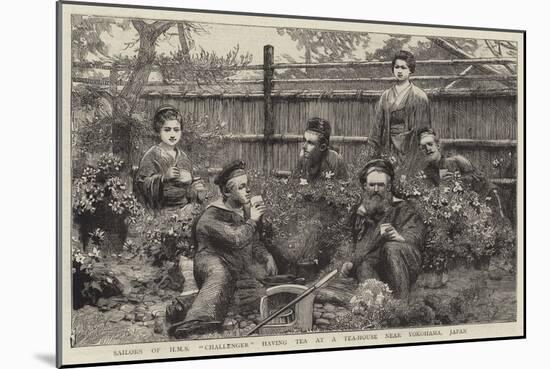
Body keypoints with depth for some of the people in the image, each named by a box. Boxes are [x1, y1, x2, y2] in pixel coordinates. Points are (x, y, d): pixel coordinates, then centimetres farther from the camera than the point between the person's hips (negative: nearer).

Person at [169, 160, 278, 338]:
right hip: (213, 260, -11)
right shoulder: (211, 217, -6)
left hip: (241, 265, 11)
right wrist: (252, 221, -4)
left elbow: (253, 244, 31)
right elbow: (236, 239, -21)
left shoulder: (247, 210, 22)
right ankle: (196, 320, -68)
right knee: (219, 277, -40)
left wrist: (267, 256, 9)